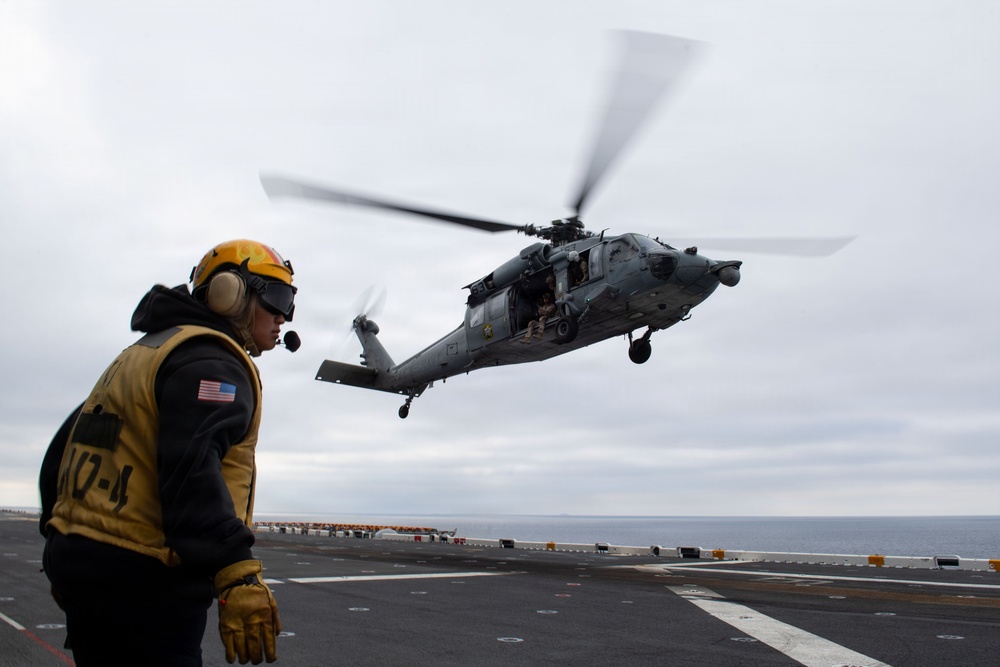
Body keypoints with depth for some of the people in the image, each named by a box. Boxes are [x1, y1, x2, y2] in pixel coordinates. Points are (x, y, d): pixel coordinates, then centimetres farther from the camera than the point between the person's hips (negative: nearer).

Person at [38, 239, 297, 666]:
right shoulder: (212, 362, -12)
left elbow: (61, 455, 21)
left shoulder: (142, 353, 19)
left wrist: (66, 554, 27)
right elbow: (191, 468, -29)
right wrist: (237, 575, -35)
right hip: (145, 584, -10)